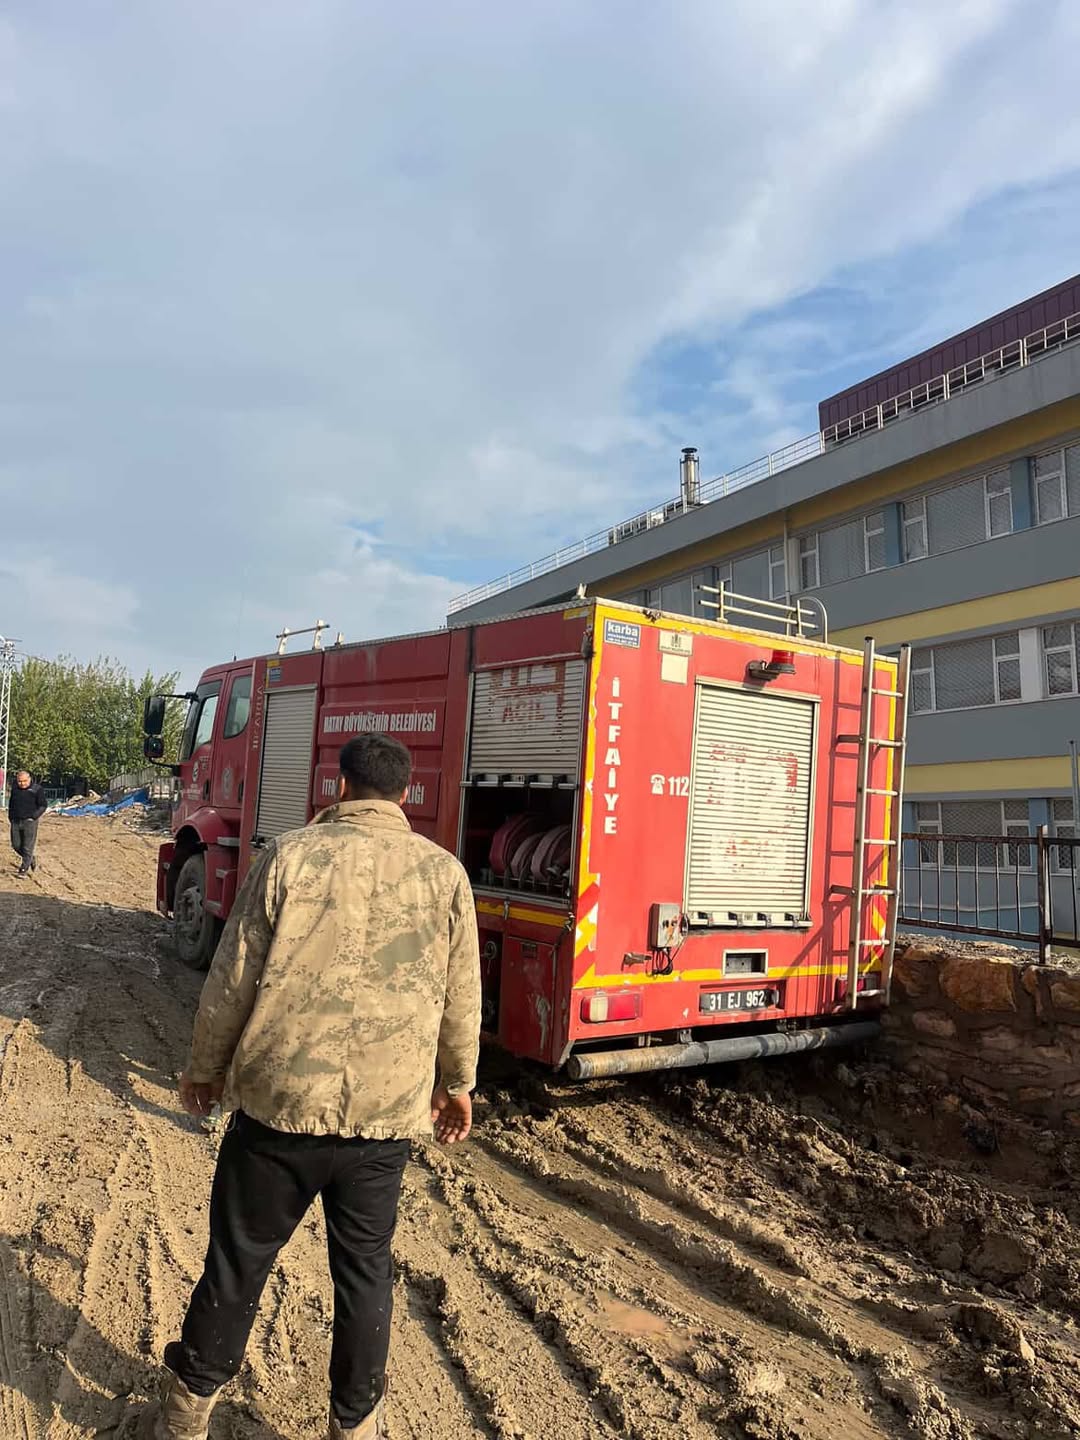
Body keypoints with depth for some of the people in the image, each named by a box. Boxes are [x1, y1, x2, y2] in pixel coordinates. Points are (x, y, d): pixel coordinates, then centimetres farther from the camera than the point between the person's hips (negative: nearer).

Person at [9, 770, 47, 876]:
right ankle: (32, 859, 29)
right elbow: (11, 804, 25)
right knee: (16, 845, 7)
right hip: (16, 822, 5)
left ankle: (24, 869, 5)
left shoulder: (36, 789, -6)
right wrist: (10, 816, 14)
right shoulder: (15, 789, 10)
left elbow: (43, 805, -5)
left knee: (27, 847, -5)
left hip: (29, 822, -5)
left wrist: (34, 816, -13)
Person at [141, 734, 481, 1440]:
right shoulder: (445, 871, -3)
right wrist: (457, 1082, 18)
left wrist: (207, 1066, 12)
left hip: (280, 1098, -1)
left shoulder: (290, 855, -7)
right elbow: (462, 996, 3)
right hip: (388, 1112, 1)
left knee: (240, 1257, 19)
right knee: (366, 1269, 18)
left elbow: (233, 978, -3)